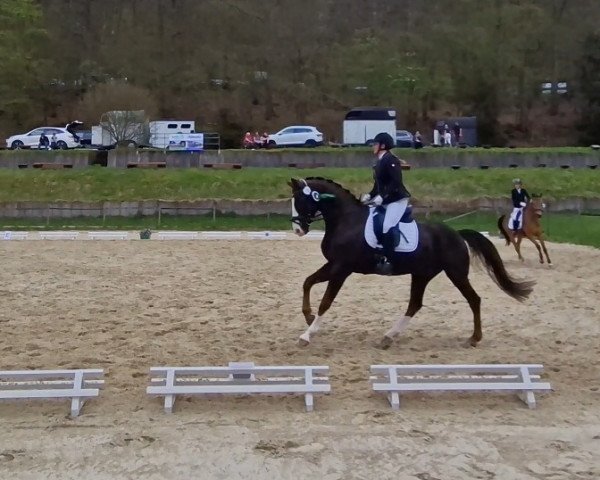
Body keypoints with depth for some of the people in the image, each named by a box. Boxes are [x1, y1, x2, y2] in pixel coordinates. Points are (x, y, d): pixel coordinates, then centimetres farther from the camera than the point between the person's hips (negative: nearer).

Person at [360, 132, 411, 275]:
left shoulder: (390, 160, -15)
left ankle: (388, 261, -19)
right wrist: (370, 195, 3)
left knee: (387, 227, -21)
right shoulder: (380, 162, 14)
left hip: (398, 199, -10)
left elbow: (396, 182, -24)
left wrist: (382, 197, -27)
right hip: (386, 201, 10)